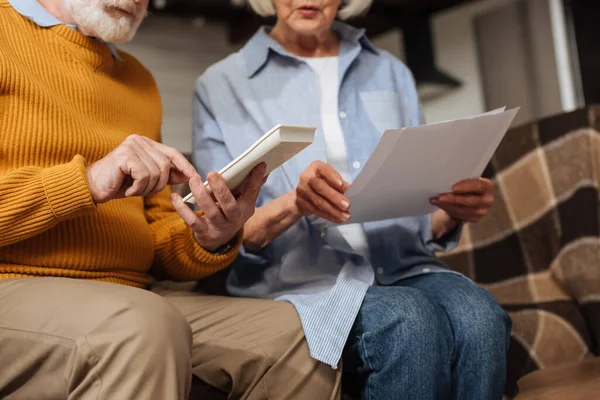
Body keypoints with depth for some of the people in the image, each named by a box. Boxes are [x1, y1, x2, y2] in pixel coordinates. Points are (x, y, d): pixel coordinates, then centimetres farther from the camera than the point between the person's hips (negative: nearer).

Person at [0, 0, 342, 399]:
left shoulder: (138, 80, 20)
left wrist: (211, 241, -3)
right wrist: (86, 183, -19)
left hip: (135, 296, 6)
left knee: (297, 336, -11)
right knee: (145, 325, -35)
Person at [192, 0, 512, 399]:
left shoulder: (392, 73, 19)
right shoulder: (220, 87, 7)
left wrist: (453, 212, -5)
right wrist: (291, 205, -19)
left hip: (405, 270, 3)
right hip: (302, 281, -3)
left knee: (480, 316, -29)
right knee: (411, 323, -32)